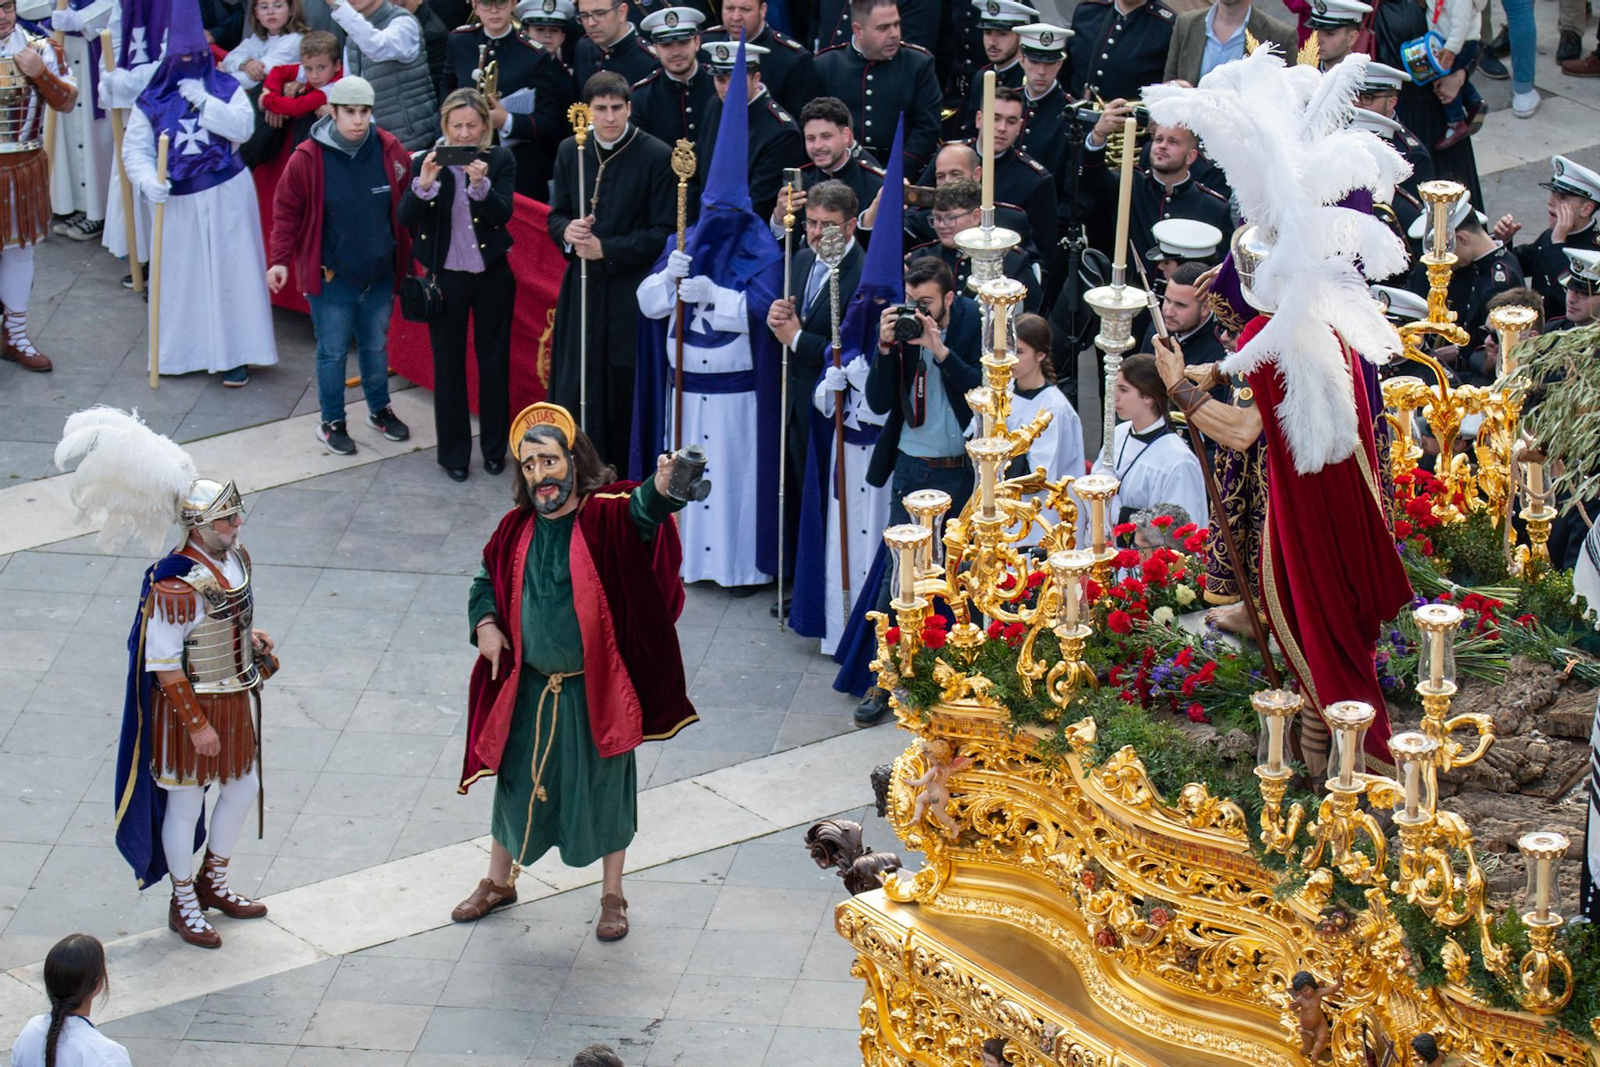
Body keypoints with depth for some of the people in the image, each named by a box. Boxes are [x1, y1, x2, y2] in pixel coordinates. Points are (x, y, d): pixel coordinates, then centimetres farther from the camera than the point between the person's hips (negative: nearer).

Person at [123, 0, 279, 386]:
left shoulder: (227, 89, 0)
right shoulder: (152, 101, 1)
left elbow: (244, 127, -14)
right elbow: (135, 149, -3)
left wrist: (205, 101, -20)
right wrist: (148, 180, -21)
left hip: (227, 196, -1)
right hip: (179, 201, 1)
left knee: (230, 272, -1)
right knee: (181, 274, 5)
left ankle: (234, 354, 4)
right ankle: (183, 351, 17)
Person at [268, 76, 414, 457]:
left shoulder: (389, 151, -5)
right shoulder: (308, 158, -13)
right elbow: (286, 211, -6)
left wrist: (406, 261, 5)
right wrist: (280, 260, -13)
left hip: (380, 275, 3)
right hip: (331, 279, -3)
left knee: (376, 346, 19)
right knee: (333, 351, 6)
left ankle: (380, 410, 38)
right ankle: (332, 423, 21)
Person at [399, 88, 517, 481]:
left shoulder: (500, 161, -4)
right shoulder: (427, 162, -6)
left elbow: (503, 214, -15)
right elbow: (405, 220, -13)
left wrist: (481, 185, -33)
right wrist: (423, 185, -31)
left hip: (492, 275, 0)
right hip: (446, 276, 0)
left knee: (494, 360, 10)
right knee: (448, 363, 7)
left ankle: (494, 447, 25)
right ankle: (453, 452, 19)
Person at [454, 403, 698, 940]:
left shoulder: (605, 515, -16)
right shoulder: (517, 528, -2)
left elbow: (640, 512, -40)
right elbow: (487, 579, 16)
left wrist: (659, 490, -63)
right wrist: (484, 623, -3)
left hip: (594, 688, -4)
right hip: (529, 686, 4)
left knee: (604, 786, 9)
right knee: (517, 780, 19)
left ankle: (612, 895, 28)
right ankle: (499, 881, 40)